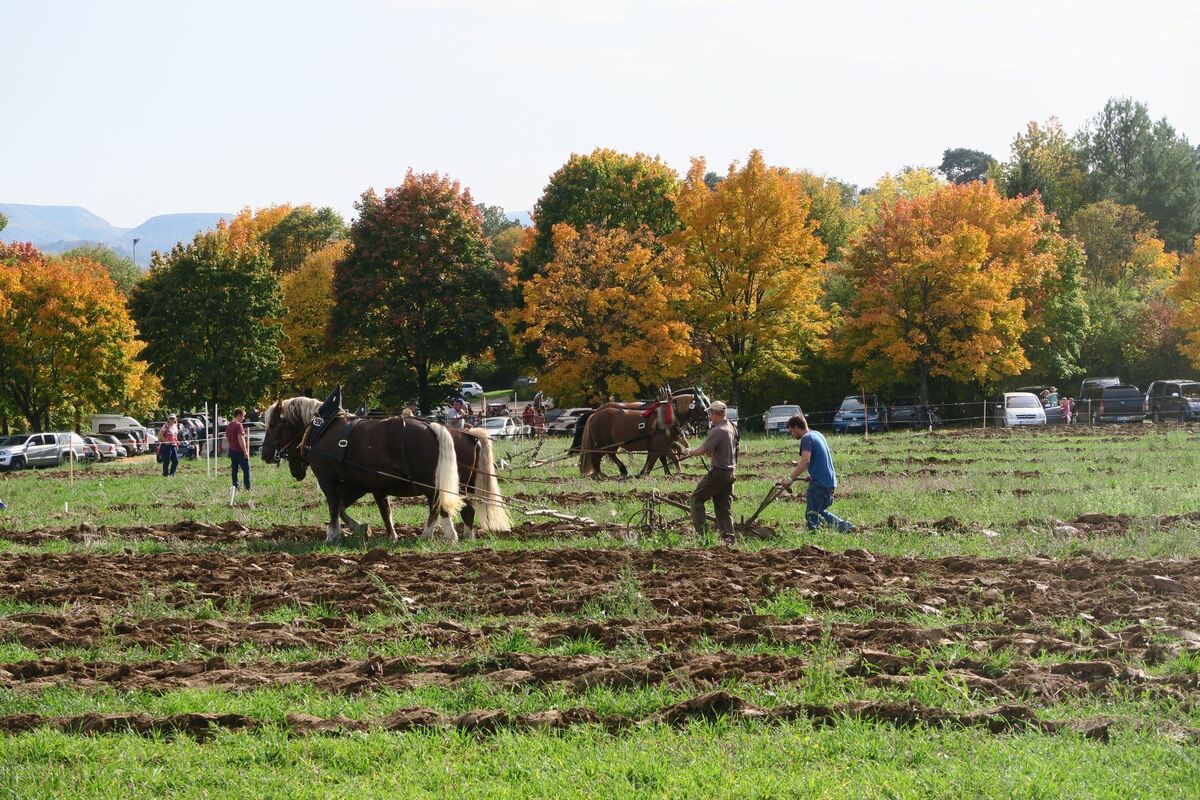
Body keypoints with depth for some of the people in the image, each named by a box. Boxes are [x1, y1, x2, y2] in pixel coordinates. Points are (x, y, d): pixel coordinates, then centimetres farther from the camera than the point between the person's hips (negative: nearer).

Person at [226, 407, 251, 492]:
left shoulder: (229, 426, 13)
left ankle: (235, 487, 9)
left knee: (234, 469, 10)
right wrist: (245, 452, -20)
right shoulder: (238, 425, -16)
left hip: (232, 450, 8)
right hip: (239, 451, -8)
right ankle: (247, 487, -8)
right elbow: (241, 439, -22)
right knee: (246, 469, -3)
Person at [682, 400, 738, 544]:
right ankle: (728, 537, 5)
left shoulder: (717, 431, -18)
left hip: (718, 472, -9)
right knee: (724, 506, 11)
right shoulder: (731, 427, 12)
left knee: (697, 498, 3)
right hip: (730, 471, 9)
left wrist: (689, 452, -4)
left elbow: (701, 450, -21)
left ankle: (700, 533, -1)